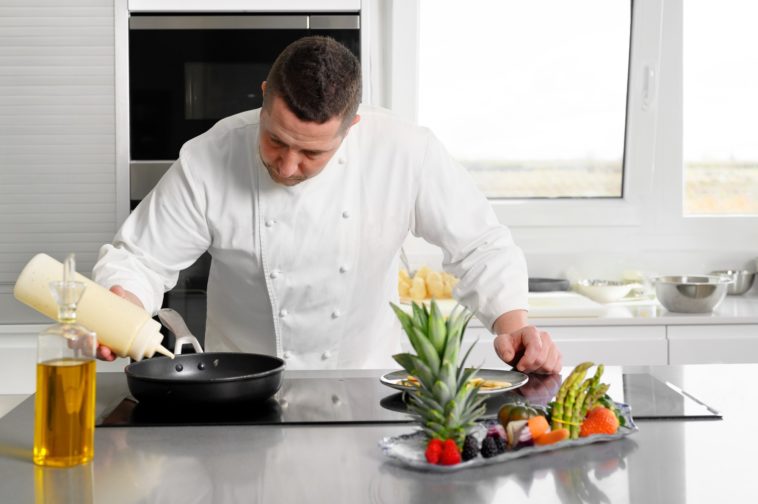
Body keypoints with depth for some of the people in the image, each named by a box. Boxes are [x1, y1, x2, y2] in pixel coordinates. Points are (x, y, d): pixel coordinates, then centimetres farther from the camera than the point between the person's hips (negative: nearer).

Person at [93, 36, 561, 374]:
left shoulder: (406, 152, -12)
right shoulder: (207, 162, -12)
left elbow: (479, 246, 0)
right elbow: (139, 259, -3)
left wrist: (513, 323, -15)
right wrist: (119, 311, -23)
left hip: (366, 383, 0)